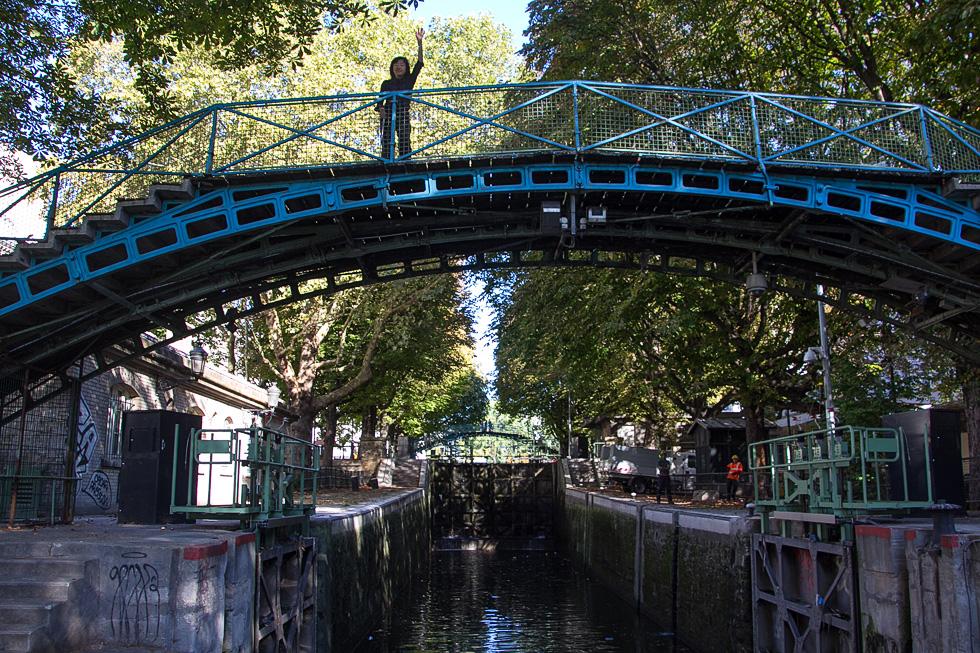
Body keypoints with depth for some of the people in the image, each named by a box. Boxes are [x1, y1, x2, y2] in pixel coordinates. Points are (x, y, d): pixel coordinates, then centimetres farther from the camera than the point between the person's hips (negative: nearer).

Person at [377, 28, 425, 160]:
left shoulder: (409, 80, 16)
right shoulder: (386, 83, 19)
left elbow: (419, 63, 7)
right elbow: (380, 100, 11)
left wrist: (420, 42, -1)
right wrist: (380, 108, -13)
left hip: (403, 114, -1)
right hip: (388, 114, 1)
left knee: (404, 142, -15)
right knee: (386, 143, -11)